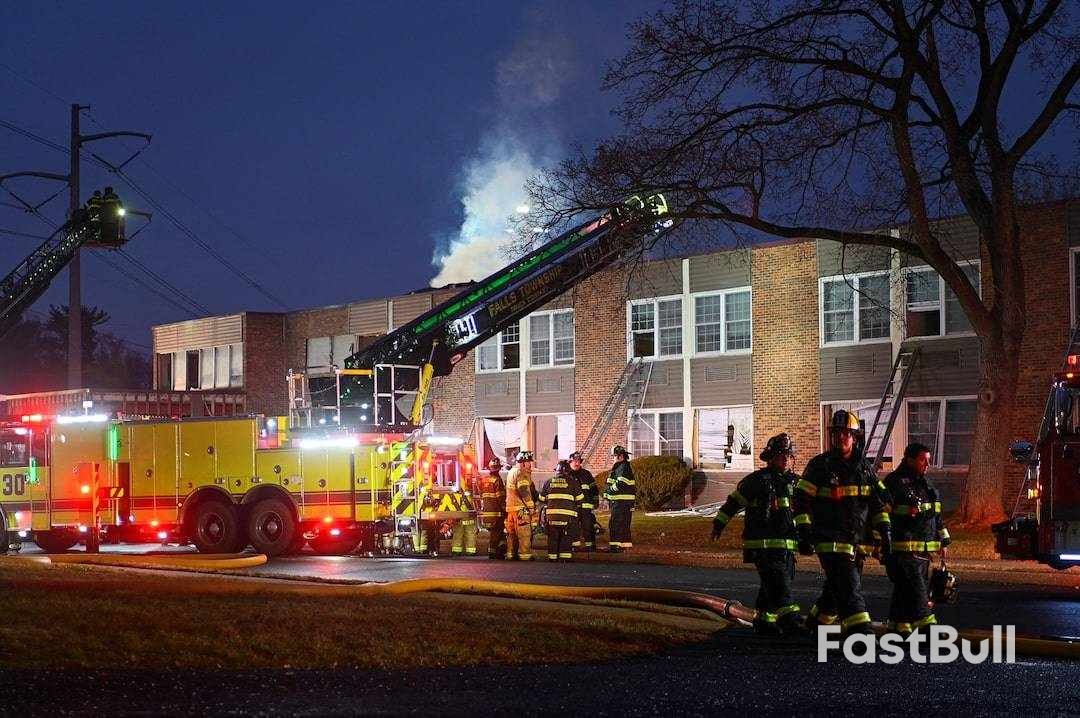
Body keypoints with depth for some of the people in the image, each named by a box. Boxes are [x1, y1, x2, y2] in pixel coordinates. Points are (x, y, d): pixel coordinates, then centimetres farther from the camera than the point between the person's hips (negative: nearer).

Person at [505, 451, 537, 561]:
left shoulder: (511, 472, 18)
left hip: (510, 506, 9)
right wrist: (531, 506, -16)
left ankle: (511, 554, 18)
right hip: (521, 507, -9)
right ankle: (525, 555, -7)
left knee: (512, 533, 14)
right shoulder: (522, 473, -12)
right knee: (524, 533, -6)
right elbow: (524, 492, -19)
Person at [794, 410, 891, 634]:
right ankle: (860, 633, -23)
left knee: (837, 588, 13)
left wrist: (884, 531, 9)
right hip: (830, 539, -6)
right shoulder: (820, 465, -4)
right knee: (848, 585, -17)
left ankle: (816, 622, 32)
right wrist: (804, 533, -11)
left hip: (856, 541, 6)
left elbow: (878, 502, 17)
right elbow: (801, 500, -4)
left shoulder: (864, 467, 12)